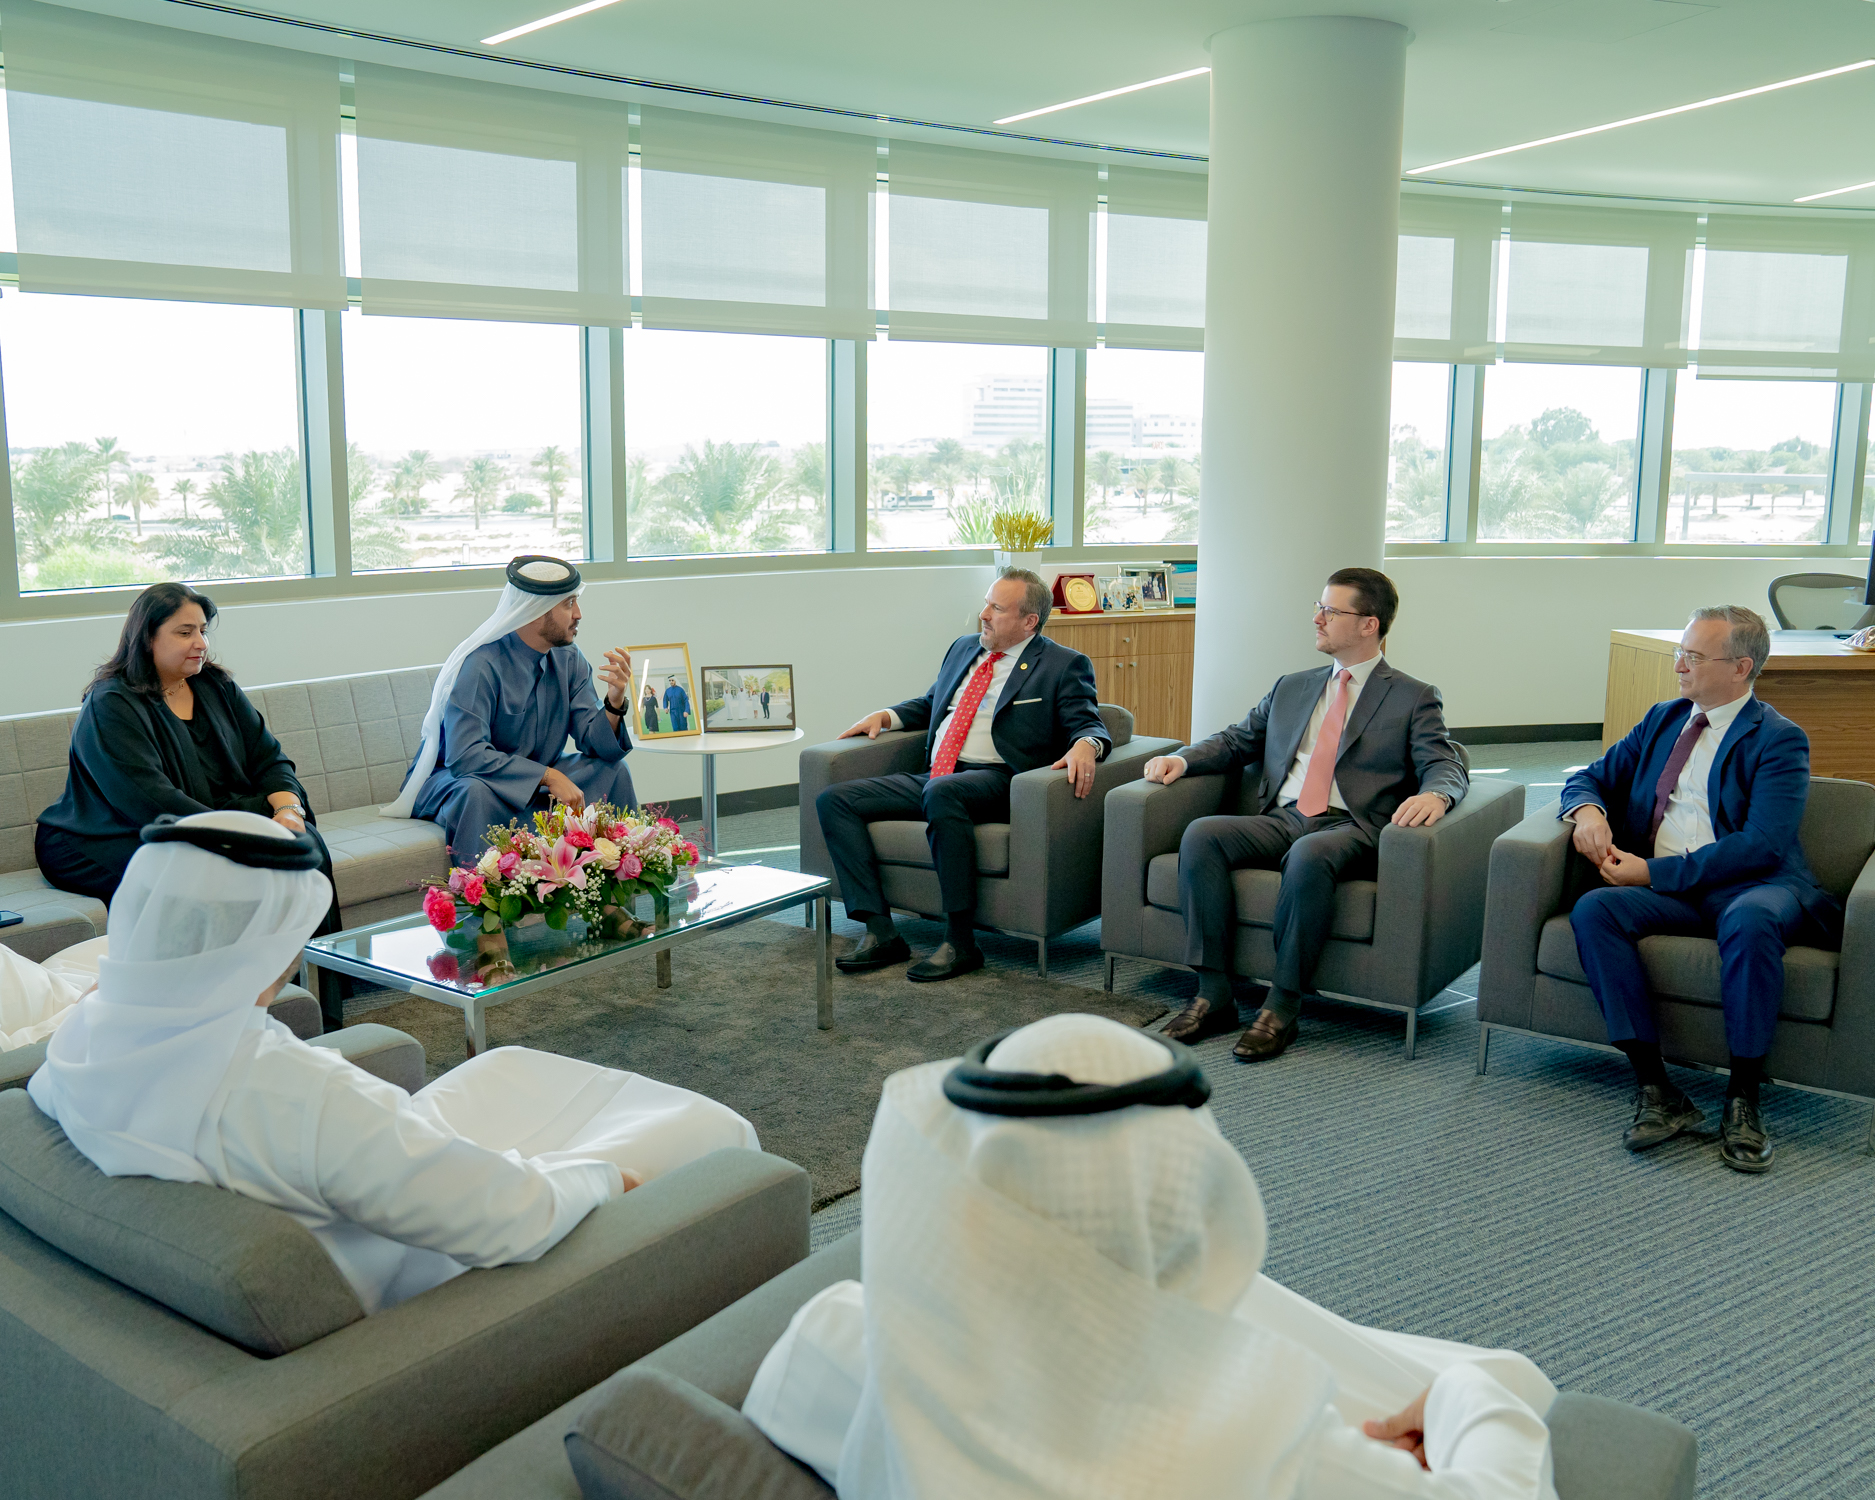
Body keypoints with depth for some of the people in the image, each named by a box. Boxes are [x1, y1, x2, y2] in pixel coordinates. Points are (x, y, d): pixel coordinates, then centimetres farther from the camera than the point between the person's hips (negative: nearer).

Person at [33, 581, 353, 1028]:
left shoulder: (216, 686, 12)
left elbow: (269, 759, 8)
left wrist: (288, 810, -14)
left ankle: (324, 1017, -19)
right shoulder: (111, 707, -10)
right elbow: (149, 801, -22)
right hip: (118, 845, -6)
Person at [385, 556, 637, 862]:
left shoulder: (569, 660, -4)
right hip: (449, 777, -6)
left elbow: (595, 743, -7)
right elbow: (464, 755, -34)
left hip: (534, 778, 7)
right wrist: (548, 776, -34)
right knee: (476, 792, -39)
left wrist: (615, 702, -28)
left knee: (613, 770, -7)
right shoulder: (480, 664, -25)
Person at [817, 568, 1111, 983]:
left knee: (941, 793, -41)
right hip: (931, 778, 7)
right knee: (833, 800, -9)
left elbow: (1089, 725, -3)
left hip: (994, 781, -7)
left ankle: (961, 941, -31)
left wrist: (1084, 746, -27)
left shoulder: (1064, 666, 4)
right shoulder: (963, 648, 23)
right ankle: (881, 933, -14)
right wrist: (885, 716, 18)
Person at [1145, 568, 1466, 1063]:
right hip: (1280, 820, 5)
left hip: (1350, 830, -5)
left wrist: (1434, 794, -26)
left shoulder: (1415, 699, 11)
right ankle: (1214, 993, -22)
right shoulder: (1291, 688, 26)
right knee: (1200, 835, -24)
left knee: (1310, 855, -39)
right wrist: (1183, 759, 6)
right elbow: (1238, 740, 26)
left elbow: (1446, 765, -1)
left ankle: (1281, 1007, -29)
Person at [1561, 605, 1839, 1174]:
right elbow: (1592, 776, 24)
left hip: (1751, 887, -4)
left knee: (1750, 919, -40)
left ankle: (1743, 1099, -26)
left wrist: (1654, 872, -17)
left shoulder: (1779, 739, 0)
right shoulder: (1662, 720, 20)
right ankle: (1655, 1089, -26)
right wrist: (1587, 808, -2)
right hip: (1661, 890, 5)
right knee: (1593, 910, -27)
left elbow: (1762, 845, -12)